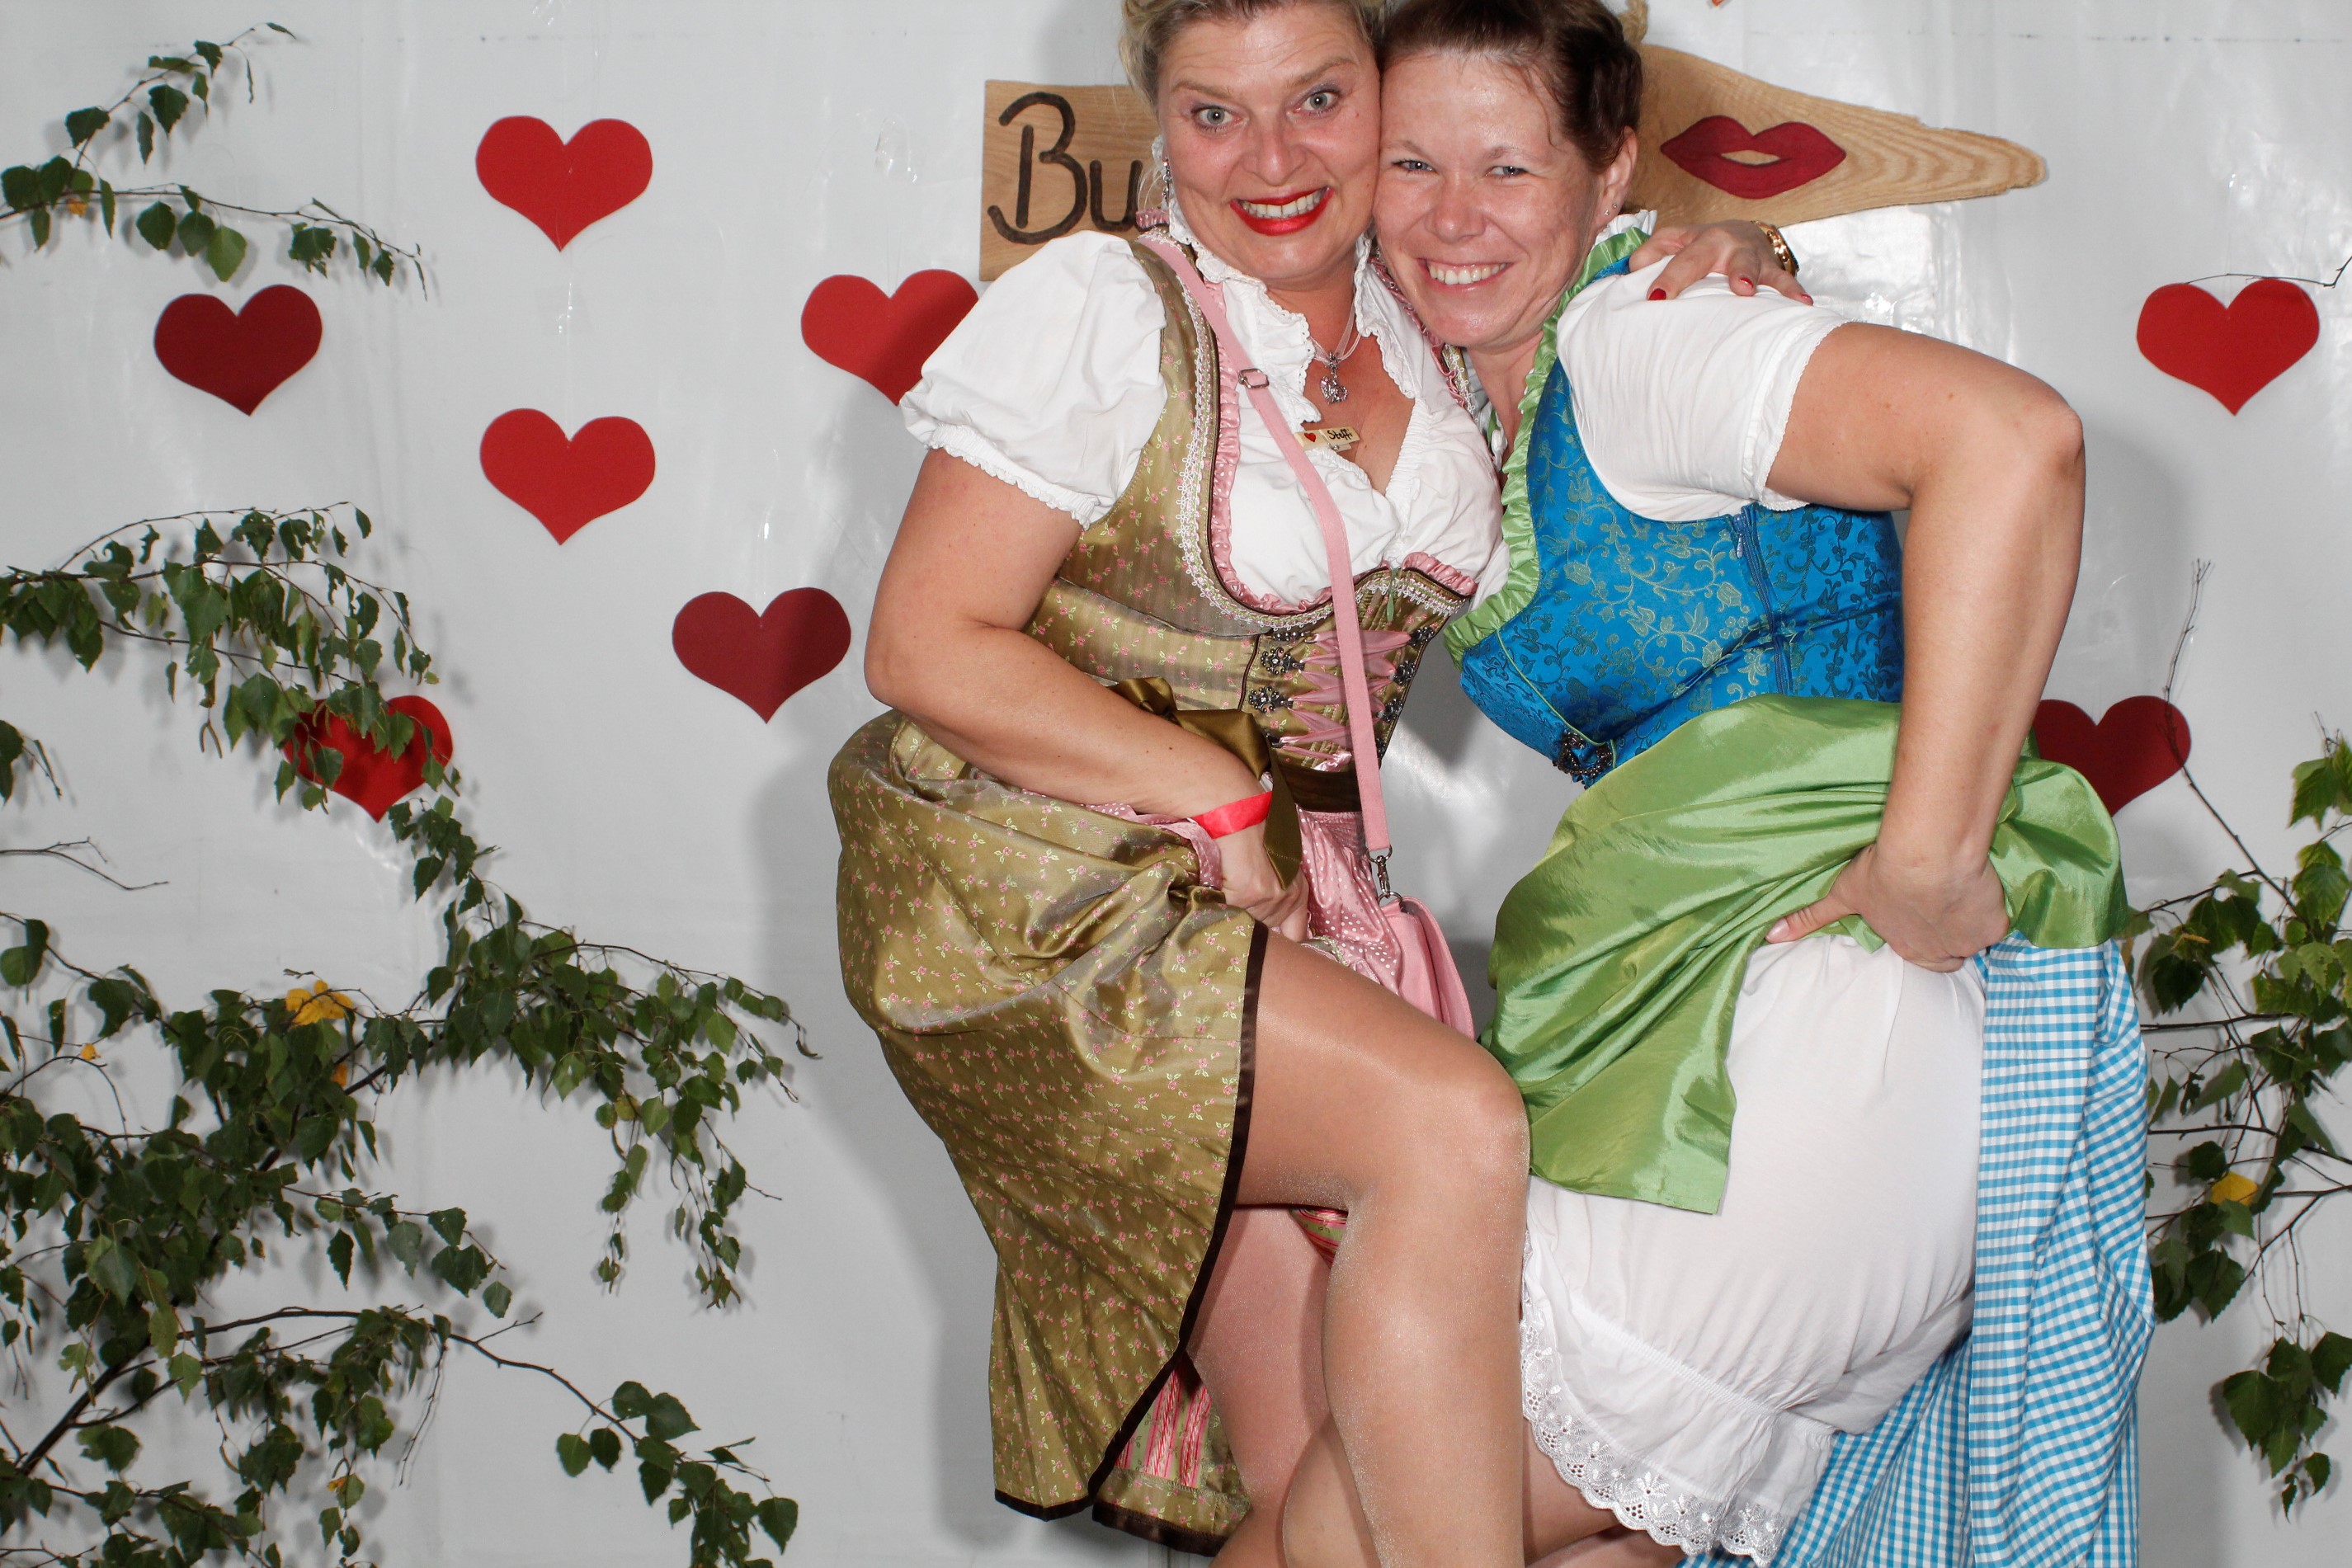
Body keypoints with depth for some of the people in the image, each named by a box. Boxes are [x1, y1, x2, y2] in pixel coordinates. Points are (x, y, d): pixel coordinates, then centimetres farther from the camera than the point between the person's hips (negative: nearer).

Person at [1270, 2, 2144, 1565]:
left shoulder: (1637, 340, -11)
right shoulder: (1475, 414, 17)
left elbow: (2010, 436, -27)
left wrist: (1930, 860, -26)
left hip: (1835, 1002, -9)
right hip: (1683, 1019, 9)